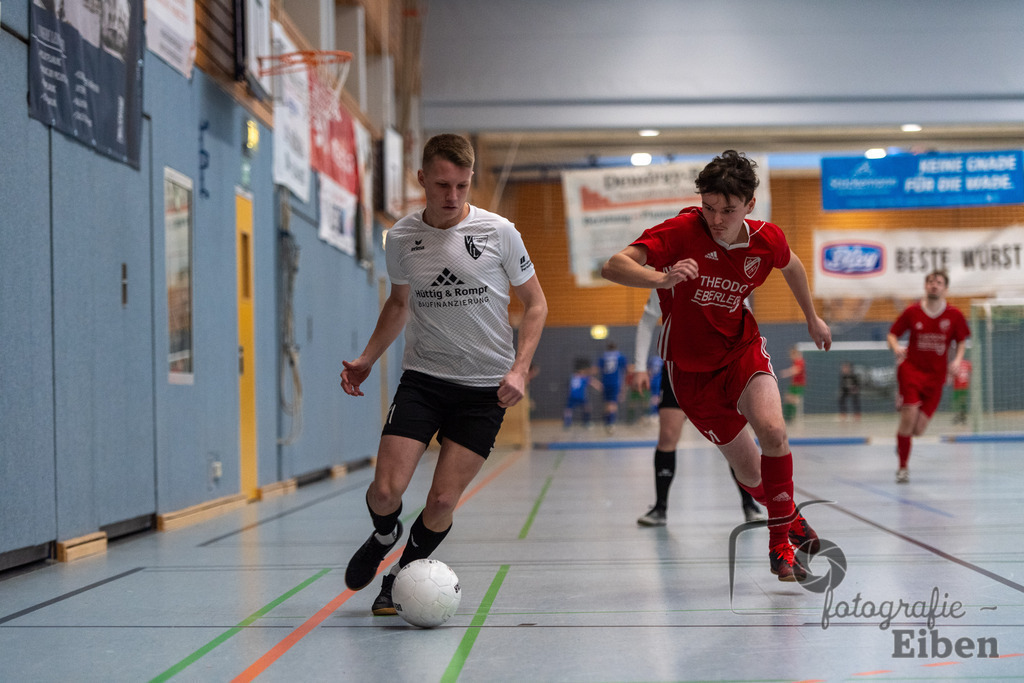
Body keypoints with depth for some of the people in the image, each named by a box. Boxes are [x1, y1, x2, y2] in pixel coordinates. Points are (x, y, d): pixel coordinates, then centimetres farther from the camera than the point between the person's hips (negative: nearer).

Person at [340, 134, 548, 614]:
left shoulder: (498, 232, -8)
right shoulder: (401, 238, 0)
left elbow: (535, 304, 2)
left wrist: (519, 369, -10)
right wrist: (367, 359, 8)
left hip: (486, 386, -1)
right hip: (422, 377, 2)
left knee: (441, 503, -6)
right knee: (385, 490, -11)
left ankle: (402, 574, 23)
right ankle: (384, 537, 25)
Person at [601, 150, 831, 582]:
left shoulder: (767, 239, -11)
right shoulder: (680, 232, -23)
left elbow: (792, 266, 14)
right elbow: (614, 266, -35)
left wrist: (812, 319, 24)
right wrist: (662, 278, -53)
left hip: (742, 348, 2)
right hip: (690, 367, -1)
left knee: (773, 432, -27)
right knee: (750, 472, 3)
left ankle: (781, 540, -8)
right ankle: (790, 517, 37)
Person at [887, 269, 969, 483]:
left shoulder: (954, 315, 0)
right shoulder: (912, 311, -3)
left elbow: (961, 341, 12)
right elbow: (892, 334, 5)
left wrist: (958, 359, -6)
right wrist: (896, 347, -16)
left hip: (936, 376, 1)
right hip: (911, 369, -1)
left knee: (918, 430, -2)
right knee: (909, 416, -15)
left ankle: (901, 440, 37)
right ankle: (903, 467, 2)